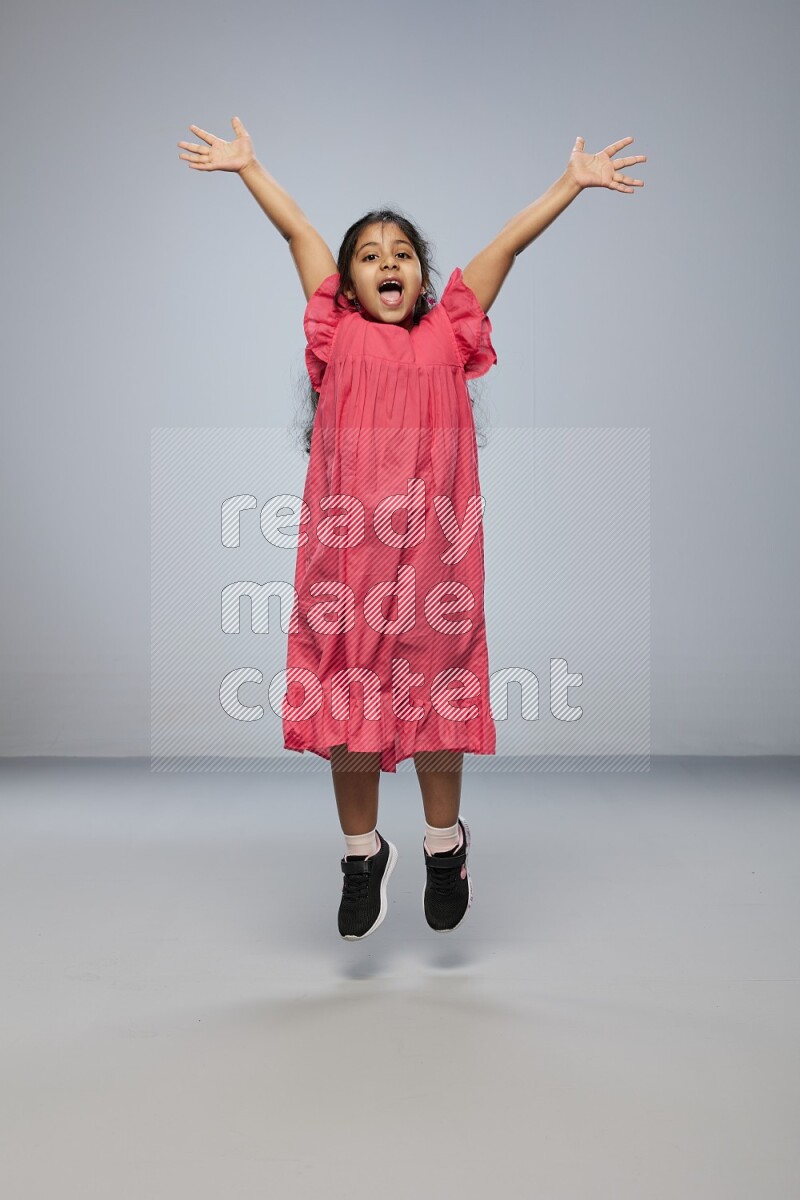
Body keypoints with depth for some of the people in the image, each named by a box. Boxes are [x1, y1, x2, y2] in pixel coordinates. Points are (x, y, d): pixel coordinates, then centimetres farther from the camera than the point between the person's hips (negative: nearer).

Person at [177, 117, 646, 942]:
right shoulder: (338, 336, 10)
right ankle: (362, 852, 25)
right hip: (344, 547, 0)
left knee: (436, 693, 8)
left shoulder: (448, 336, 11)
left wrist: (573, 181, 13)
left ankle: (445, 843, 29)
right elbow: (298, 230, 15)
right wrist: (246, 165, 20)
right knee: (346, 698, 7)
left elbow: (510, 242, 12)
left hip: (433, 548, 0)